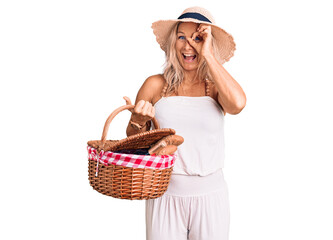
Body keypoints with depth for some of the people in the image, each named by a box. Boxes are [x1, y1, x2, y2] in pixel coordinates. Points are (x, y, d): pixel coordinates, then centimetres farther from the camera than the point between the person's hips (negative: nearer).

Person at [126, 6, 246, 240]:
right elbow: (133, 140, 8)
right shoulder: (155, 85, -1)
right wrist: (139, 121, -15)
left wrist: (208, 54, -17)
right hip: (165, 194, 0)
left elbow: (237, 104, -25)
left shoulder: (217, 88, -1)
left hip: (210, 196, 0)